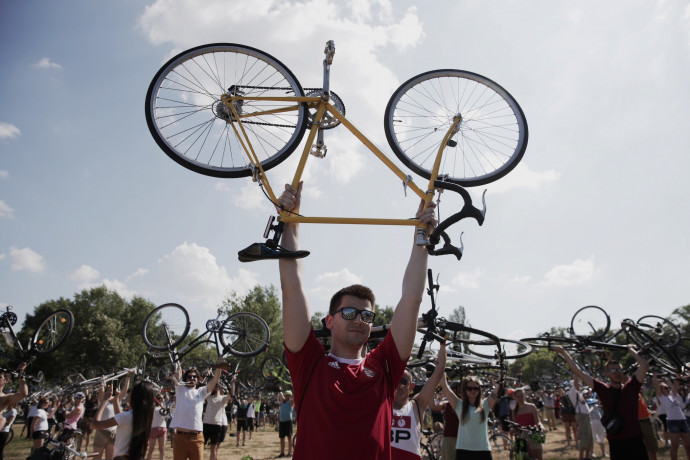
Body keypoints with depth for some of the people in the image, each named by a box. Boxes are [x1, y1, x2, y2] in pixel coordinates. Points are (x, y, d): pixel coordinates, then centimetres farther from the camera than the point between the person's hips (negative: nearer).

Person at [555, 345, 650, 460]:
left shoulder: (630, 387, 4)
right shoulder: (603, 389, 3)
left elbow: (644, 365, -4)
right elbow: (578, 371, 1)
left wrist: (632, 350, 6)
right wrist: (563, 352, 1)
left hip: (635, 440, 1)